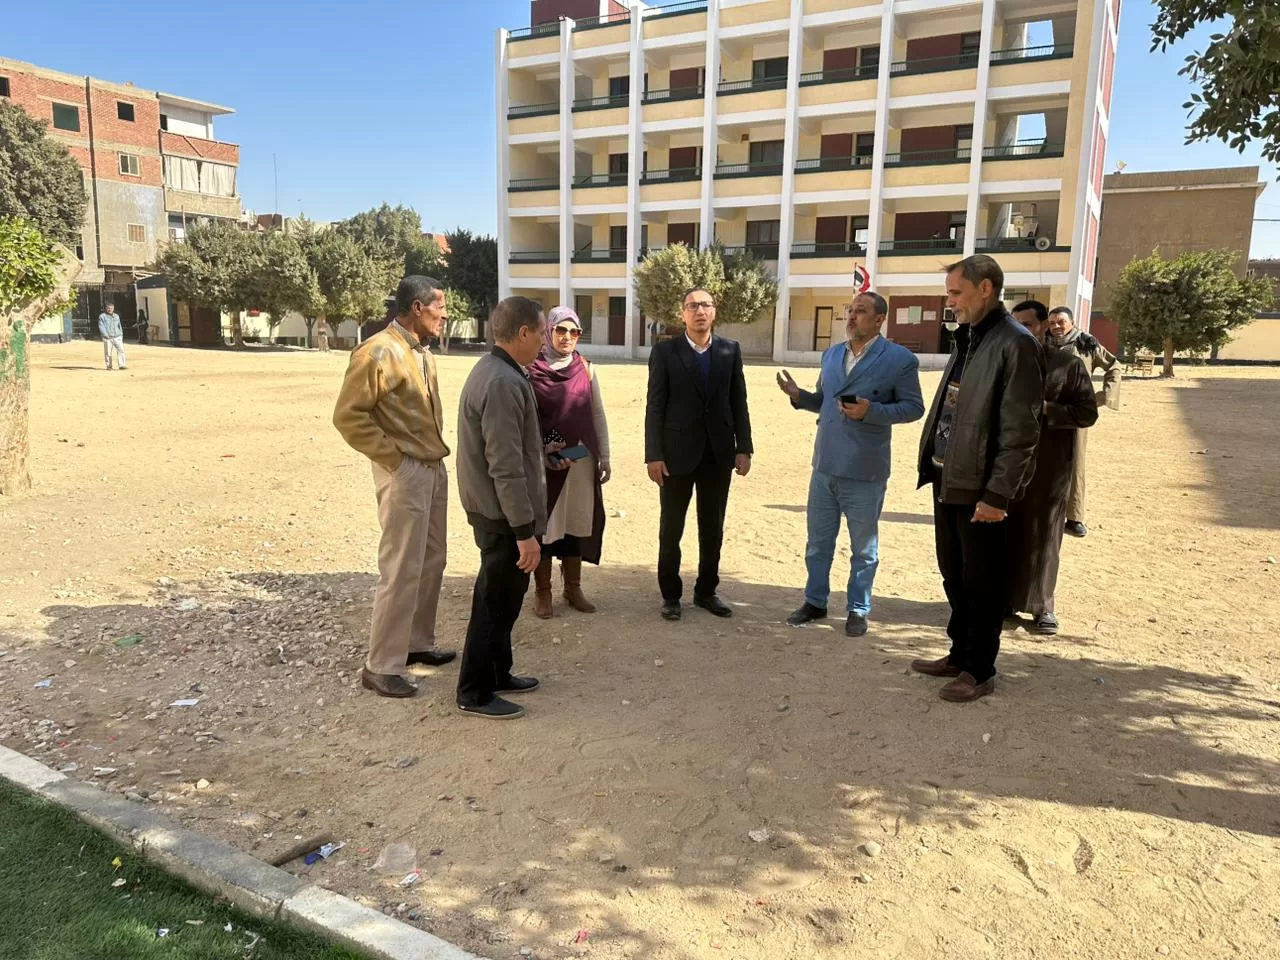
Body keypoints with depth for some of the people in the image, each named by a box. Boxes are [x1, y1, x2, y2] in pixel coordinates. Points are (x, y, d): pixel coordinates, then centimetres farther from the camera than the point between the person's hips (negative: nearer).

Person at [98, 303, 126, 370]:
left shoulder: (116, 316, 18)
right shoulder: (102, 316, 3)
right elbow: (101, 327, -5)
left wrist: (121, 335, 17)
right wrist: (106, 335, -16)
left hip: (117, 337, 3)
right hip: (108, 338, -3)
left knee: (121, 350, -11)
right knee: (108, 352, 1)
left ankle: (121, 365, -14)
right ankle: (109, 366, 11)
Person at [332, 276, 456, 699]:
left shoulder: (423, 352, 11)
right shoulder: (378, 352, -16)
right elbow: (348, 416, -17)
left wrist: (435, 454, 11)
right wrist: (395, 458, -15)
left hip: (434, 469, 9)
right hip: (404, 474, -9)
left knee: (431, 563, 16)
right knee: (401, 571, -5)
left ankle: (417, 643, 30)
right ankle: (381, 666, 6)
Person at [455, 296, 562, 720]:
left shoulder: (493, 369, 9)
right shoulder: (504, 382, -25)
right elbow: (506, 467, -27)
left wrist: (540, 452, 23)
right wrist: (525, 530, -24)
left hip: (494, 509, 10)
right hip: (503, 515, -10)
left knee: (503, 597, 21)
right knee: (496, 600, 3)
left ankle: (497, 673, 36)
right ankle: (474, 693, 17)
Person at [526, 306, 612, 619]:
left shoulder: (585, 368, 4)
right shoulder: (531, 368, -6)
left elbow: (598, 414, 8)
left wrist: (604, 457, 5)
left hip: (580, 458, 3)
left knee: (577, 521, 10)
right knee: (543, 522, 5)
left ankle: (573, 588, 24)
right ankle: (542, 591, 17)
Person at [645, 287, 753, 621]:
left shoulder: (731, 350, 6)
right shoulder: (665, 351, -3)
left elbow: (739, 403, 6)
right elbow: (655, 406, -6)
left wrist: (744, 448, 0)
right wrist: (653, 455, -11)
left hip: (719, 453, 3)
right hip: (678, 453, -2)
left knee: (713, 529, 11)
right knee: (671, 529, 7)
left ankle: (706, 591, 26)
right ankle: (670, 594, 21)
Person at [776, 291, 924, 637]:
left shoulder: (900, 359, -8)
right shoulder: (831, 354, 11)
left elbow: (913, 407, -8)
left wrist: (871, 411, -22)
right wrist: (798, 394, -2)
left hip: (864, 471, -5)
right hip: (824, 466, 5)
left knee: (863, 548, 10)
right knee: (817, 542, 15)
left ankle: (858, 610, 24)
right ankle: (815, 602, 30)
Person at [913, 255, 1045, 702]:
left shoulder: (1015, 344, -14)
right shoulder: (967, 338, 14)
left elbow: (1020, 431, -18)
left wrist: (998, 495, -20)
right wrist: (933, 464, 13)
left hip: (980, 487, -8)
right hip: (948, 479, 8)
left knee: (981, 582, 5)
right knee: (954, 576, 18)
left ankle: (980, 671, 18)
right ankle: (960, 654, 33)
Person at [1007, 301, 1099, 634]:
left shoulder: (1068, 364, 1)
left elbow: (1087, 412, -3)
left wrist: (1045, 408, -16)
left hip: (1049, 465, -2)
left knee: (1044, 534, 5)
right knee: (1006, 532, 5)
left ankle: (1042, 605, 16)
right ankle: (1003, 596, 16)